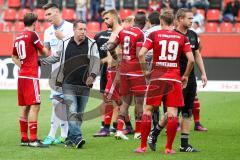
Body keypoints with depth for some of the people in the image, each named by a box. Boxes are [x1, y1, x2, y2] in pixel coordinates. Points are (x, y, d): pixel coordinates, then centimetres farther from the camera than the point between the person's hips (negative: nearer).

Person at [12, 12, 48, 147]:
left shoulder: (18, 37, 13)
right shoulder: (32, 35, -9)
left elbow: (14, 57, 24)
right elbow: (44, 52, 0)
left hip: (22, 75, 8)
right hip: (31, 76, -8)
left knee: (25, 107, 11)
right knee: (34, 106, -9)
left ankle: (24, 138, 14)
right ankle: (33, 139, -13)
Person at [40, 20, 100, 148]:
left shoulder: (92, 45, 2)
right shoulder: (65, 44, 6)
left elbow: (96, 61, -4)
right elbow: (55, 57, 19)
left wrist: (92, 75, -20)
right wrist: (40, 62, 11)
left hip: (84, 86, 1)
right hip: (68, 85, -1)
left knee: (79, 114, 7)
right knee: (72, 112, -14)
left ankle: (70, 139, 17)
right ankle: (77, 137, -20)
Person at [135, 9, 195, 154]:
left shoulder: (154, 35, 1)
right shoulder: (182, 38, 4)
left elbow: (141, 54, -9)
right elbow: (191, 59, -2)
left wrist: (145, 71, 4)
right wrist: (186, 76, 11)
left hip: (157, 77, 0)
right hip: (174, 78, 0)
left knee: (148, 109, 7)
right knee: (172, 112, 2)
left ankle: (143, 146, 8)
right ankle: (169, 148, 1)